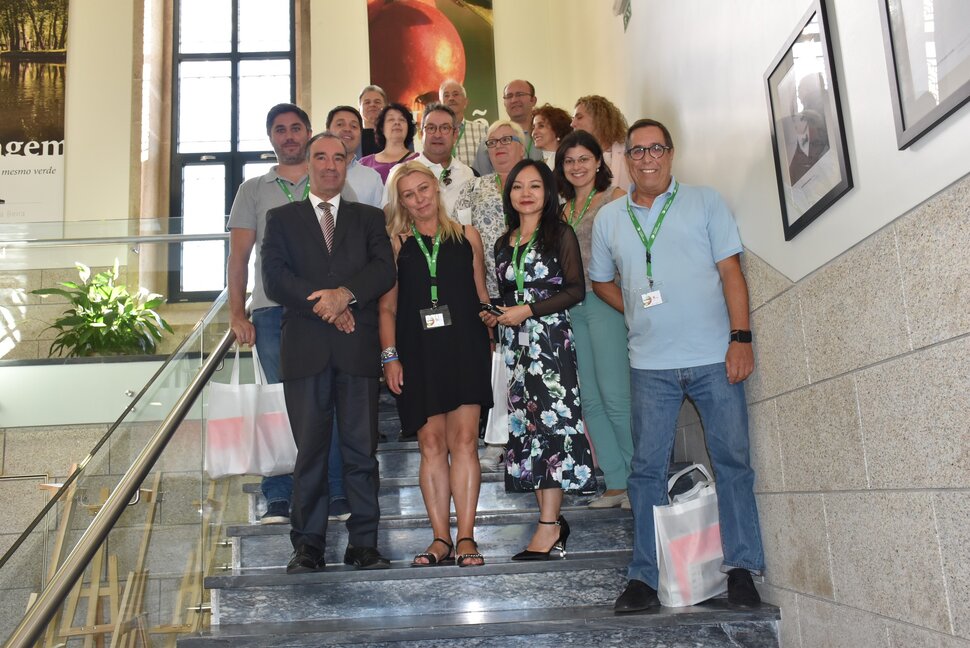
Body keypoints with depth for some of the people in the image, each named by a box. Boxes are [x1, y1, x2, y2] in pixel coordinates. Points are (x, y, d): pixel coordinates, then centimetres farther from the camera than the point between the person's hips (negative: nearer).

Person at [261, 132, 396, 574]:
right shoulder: (282, 219, 15)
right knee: (310, 450, 3)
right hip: (305, 349, 0)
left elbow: (384, 269, 1)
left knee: (361, 449, 1)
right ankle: (308, 545, 11)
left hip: (357, 348, 0)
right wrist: (325, 305, -11)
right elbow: (274, 278, 1)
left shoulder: (369, 218, 17)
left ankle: (364, 544, 9)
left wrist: (345, 293, -16)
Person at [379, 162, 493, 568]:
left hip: (465, 349, 0)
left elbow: (482, 297, 13)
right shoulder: (395, 243, 10)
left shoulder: (467, 237, 12)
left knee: (463, 439, -5)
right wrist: (390, 355, -1)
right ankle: (441, 539, 8)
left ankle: (465, 537, 0)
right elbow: (388, 306, 8)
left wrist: (488, 346, 5)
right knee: (431, 444, 1)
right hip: (418, 352, 0)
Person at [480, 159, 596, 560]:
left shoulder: (560, 234, 0)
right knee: (525, 425, 3)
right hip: (516, 343, 6)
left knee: (550, 420, -10)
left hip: (551, 338, -6)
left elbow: (576, 289, -7)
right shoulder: (504, 244, 17)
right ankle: (554, 521, 10)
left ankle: (549, 525, -6)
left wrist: (529, 310, -13)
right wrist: (494, 315, 3)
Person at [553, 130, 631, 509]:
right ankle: (616, 484, 15)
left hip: (605, 302, -7)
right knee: (590, 401, 7)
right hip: (571, 306, 7)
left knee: (614, 396, -8)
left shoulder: (615, 198, 0)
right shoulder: (564, 209, 19)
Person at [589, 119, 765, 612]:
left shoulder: (704, 202, 7)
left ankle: (740, 569, 13)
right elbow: (601, 281, 22)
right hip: (650, 364, 1)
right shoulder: (609, 218, 12)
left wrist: (741, 337, -8)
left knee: (732, 460, 2)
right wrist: (639, 314, 7)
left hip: (714, 357, -1)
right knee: (647, 468, 2)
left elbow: (731, 272, 1)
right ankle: (644, 578, 10)